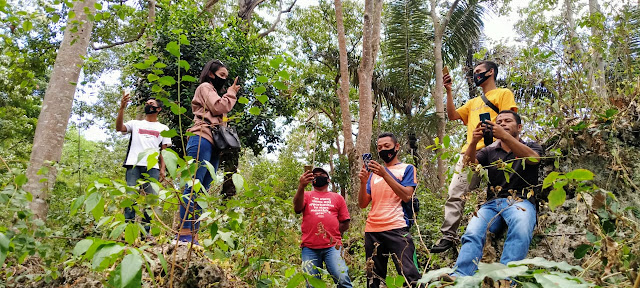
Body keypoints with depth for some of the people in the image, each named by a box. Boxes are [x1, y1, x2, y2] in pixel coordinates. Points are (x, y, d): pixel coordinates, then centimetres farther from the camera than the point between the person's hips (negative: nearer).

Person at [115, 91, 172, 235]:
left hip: (152, 167, 0)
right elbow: (119, 127, 2)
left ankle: (145, 232, -3)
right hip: (134, 165, 0)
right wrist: (122, 107, -6)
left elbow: (164, 150, 12)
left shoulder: (163, 128, 20)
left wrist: (163, 169, 0)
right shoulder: (136, 124, 22)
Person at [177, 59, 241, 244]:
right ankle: (184, 233, -19)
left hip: (214, 144, 9)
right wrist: (231, 93, 6)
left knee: (202, 190, 0)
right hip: (202, 140, -9)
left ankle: (193, 234, -2)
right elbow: (219, 107, -9)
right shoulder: (205, 87, 8)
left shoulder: (215, 93, 34)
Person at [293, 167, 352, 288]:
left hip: (332, 246, 0)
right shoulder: (306, 195, 16)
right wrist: (301, 186, -21)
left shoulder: (337, 197, 18)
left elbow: (345, 223, 16)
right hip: (310, 247, 0)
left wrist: (332, 232, 0)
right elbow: (297, 208, -7)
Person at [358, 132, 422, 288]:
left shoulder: (407, 168, 10)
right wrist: (363, 182, -4)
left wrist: (384, 174, -12)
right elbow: (363, 204, 13)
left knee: (410, 275, -13)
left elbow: (407, 196, -7)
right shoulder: (373, 173, 20)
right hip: (372, 231, 4)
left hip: (396, 228, -4)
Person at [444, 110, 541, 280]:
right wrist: (473, 142, -17)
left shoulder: (531, 147, 17)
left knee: (520, 229, -39)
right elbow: (469, 164, 3)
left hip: (521, 201, -2)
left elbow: (533, 158, -9)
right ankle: (459, 278, -43)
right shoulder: (489, 151, 23)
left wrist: (505, 136, -22)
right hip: (493, 203, 2)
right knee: (472, 233, -29)